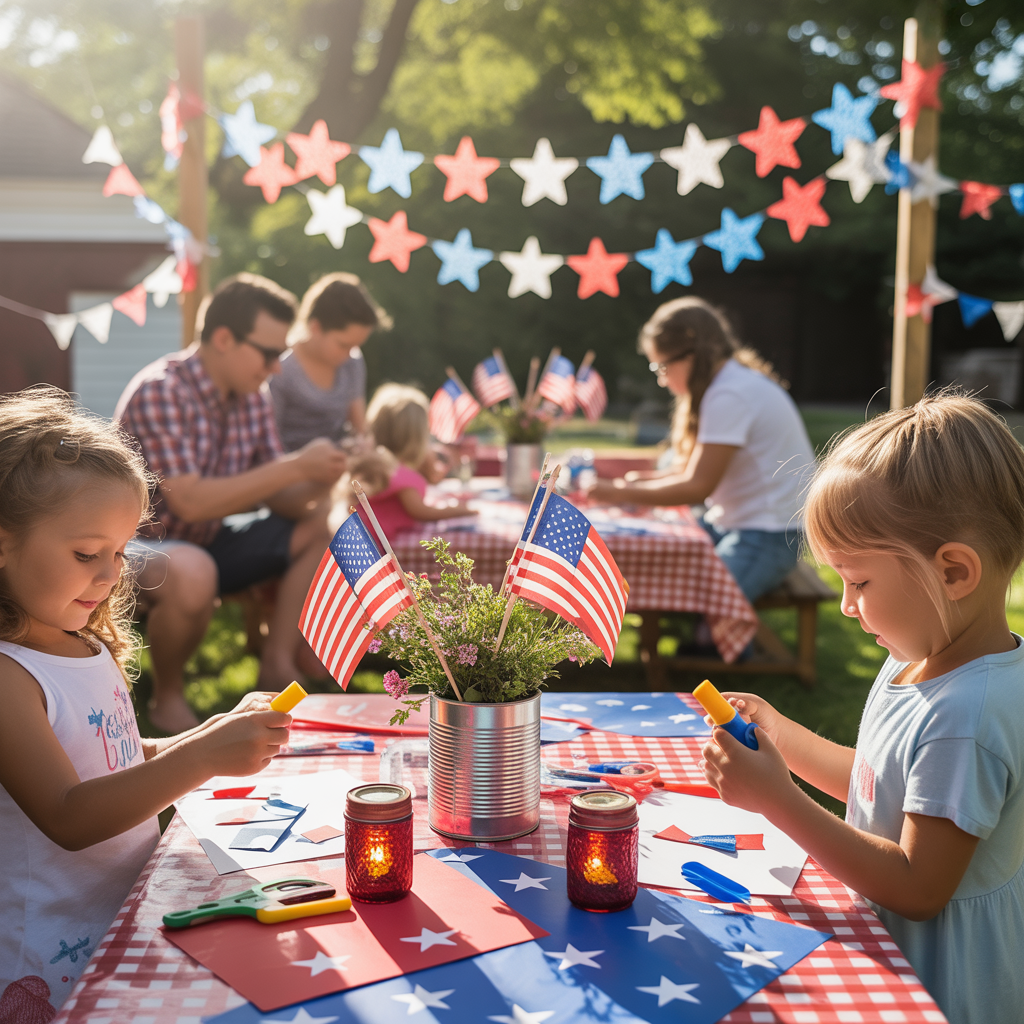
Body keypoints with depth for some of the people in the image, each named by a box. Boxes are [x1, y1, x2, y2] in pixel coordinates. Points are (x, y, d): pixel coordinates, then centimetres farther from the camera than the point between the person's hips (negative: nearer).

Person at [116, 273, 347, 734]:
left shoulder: (253, 396, 1)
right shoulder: (160, 392, -23)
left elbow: (276, 497, 1)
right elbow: (188, 501, -31)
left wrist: (316, 485, -22)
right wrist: (295, 466, -30)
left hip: (207, 542, 8)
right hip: (139, 544, -8)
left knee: (319, 528, 0)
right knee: (192, 572, -40)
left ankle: (277, 665, -2)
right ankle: (167, 698, -13)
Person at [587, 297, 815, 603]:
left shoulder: (731, 395, -18)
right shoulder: (729, 382, 12)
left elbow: (698, 487, -18)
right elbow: (692, 468, 15)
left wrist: (619, 493, -11)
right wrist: (640, 479, 1)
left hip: (770, 534, -10)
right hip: (730, 522, 10)